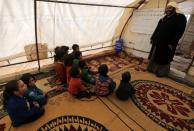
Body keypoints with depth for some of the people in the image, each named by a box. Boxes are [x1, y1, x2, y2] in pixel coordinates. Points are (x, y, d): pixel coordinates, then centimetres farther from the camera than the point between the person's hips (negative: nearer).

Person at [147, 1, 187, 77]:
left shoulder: (180, 18, -2)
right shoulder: (163, 19, 17)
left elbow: (179, 32, -11)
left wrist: (172, 43, -19)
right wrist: (152, 38, 13)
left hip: (167, 44, -6)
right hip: (157, 42, 7)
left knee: (164, 59, 1)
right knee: (154, 56, 11)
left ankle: (161, 72, 14)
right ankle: (152, 68, 25)